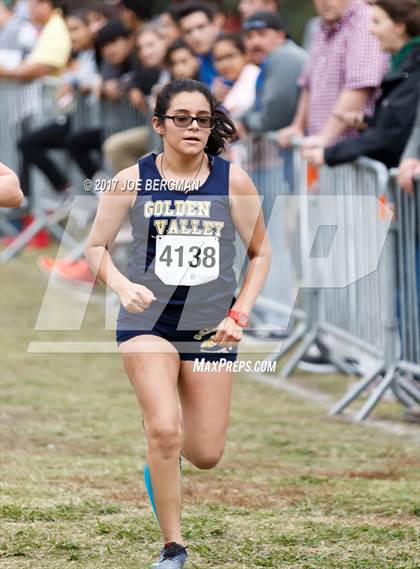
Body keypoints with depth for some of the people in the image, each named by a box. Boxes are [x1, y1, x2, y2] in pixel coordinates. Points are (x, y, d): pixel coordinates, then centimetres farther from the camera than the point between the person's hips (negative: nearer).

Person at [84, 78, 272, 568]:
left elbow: (260, 252, 8)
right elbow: (96, 246, 4)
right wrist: (122, 286, -15)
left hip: (212, 327, 2)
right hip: (148, 321, -2)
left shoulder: (233, 181, -3)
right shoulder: (131, 181, -5)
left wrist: (240, 313, -3)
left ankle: (160, 455, 42)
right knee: (164, 431, -20)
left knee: (206, 455, 4)